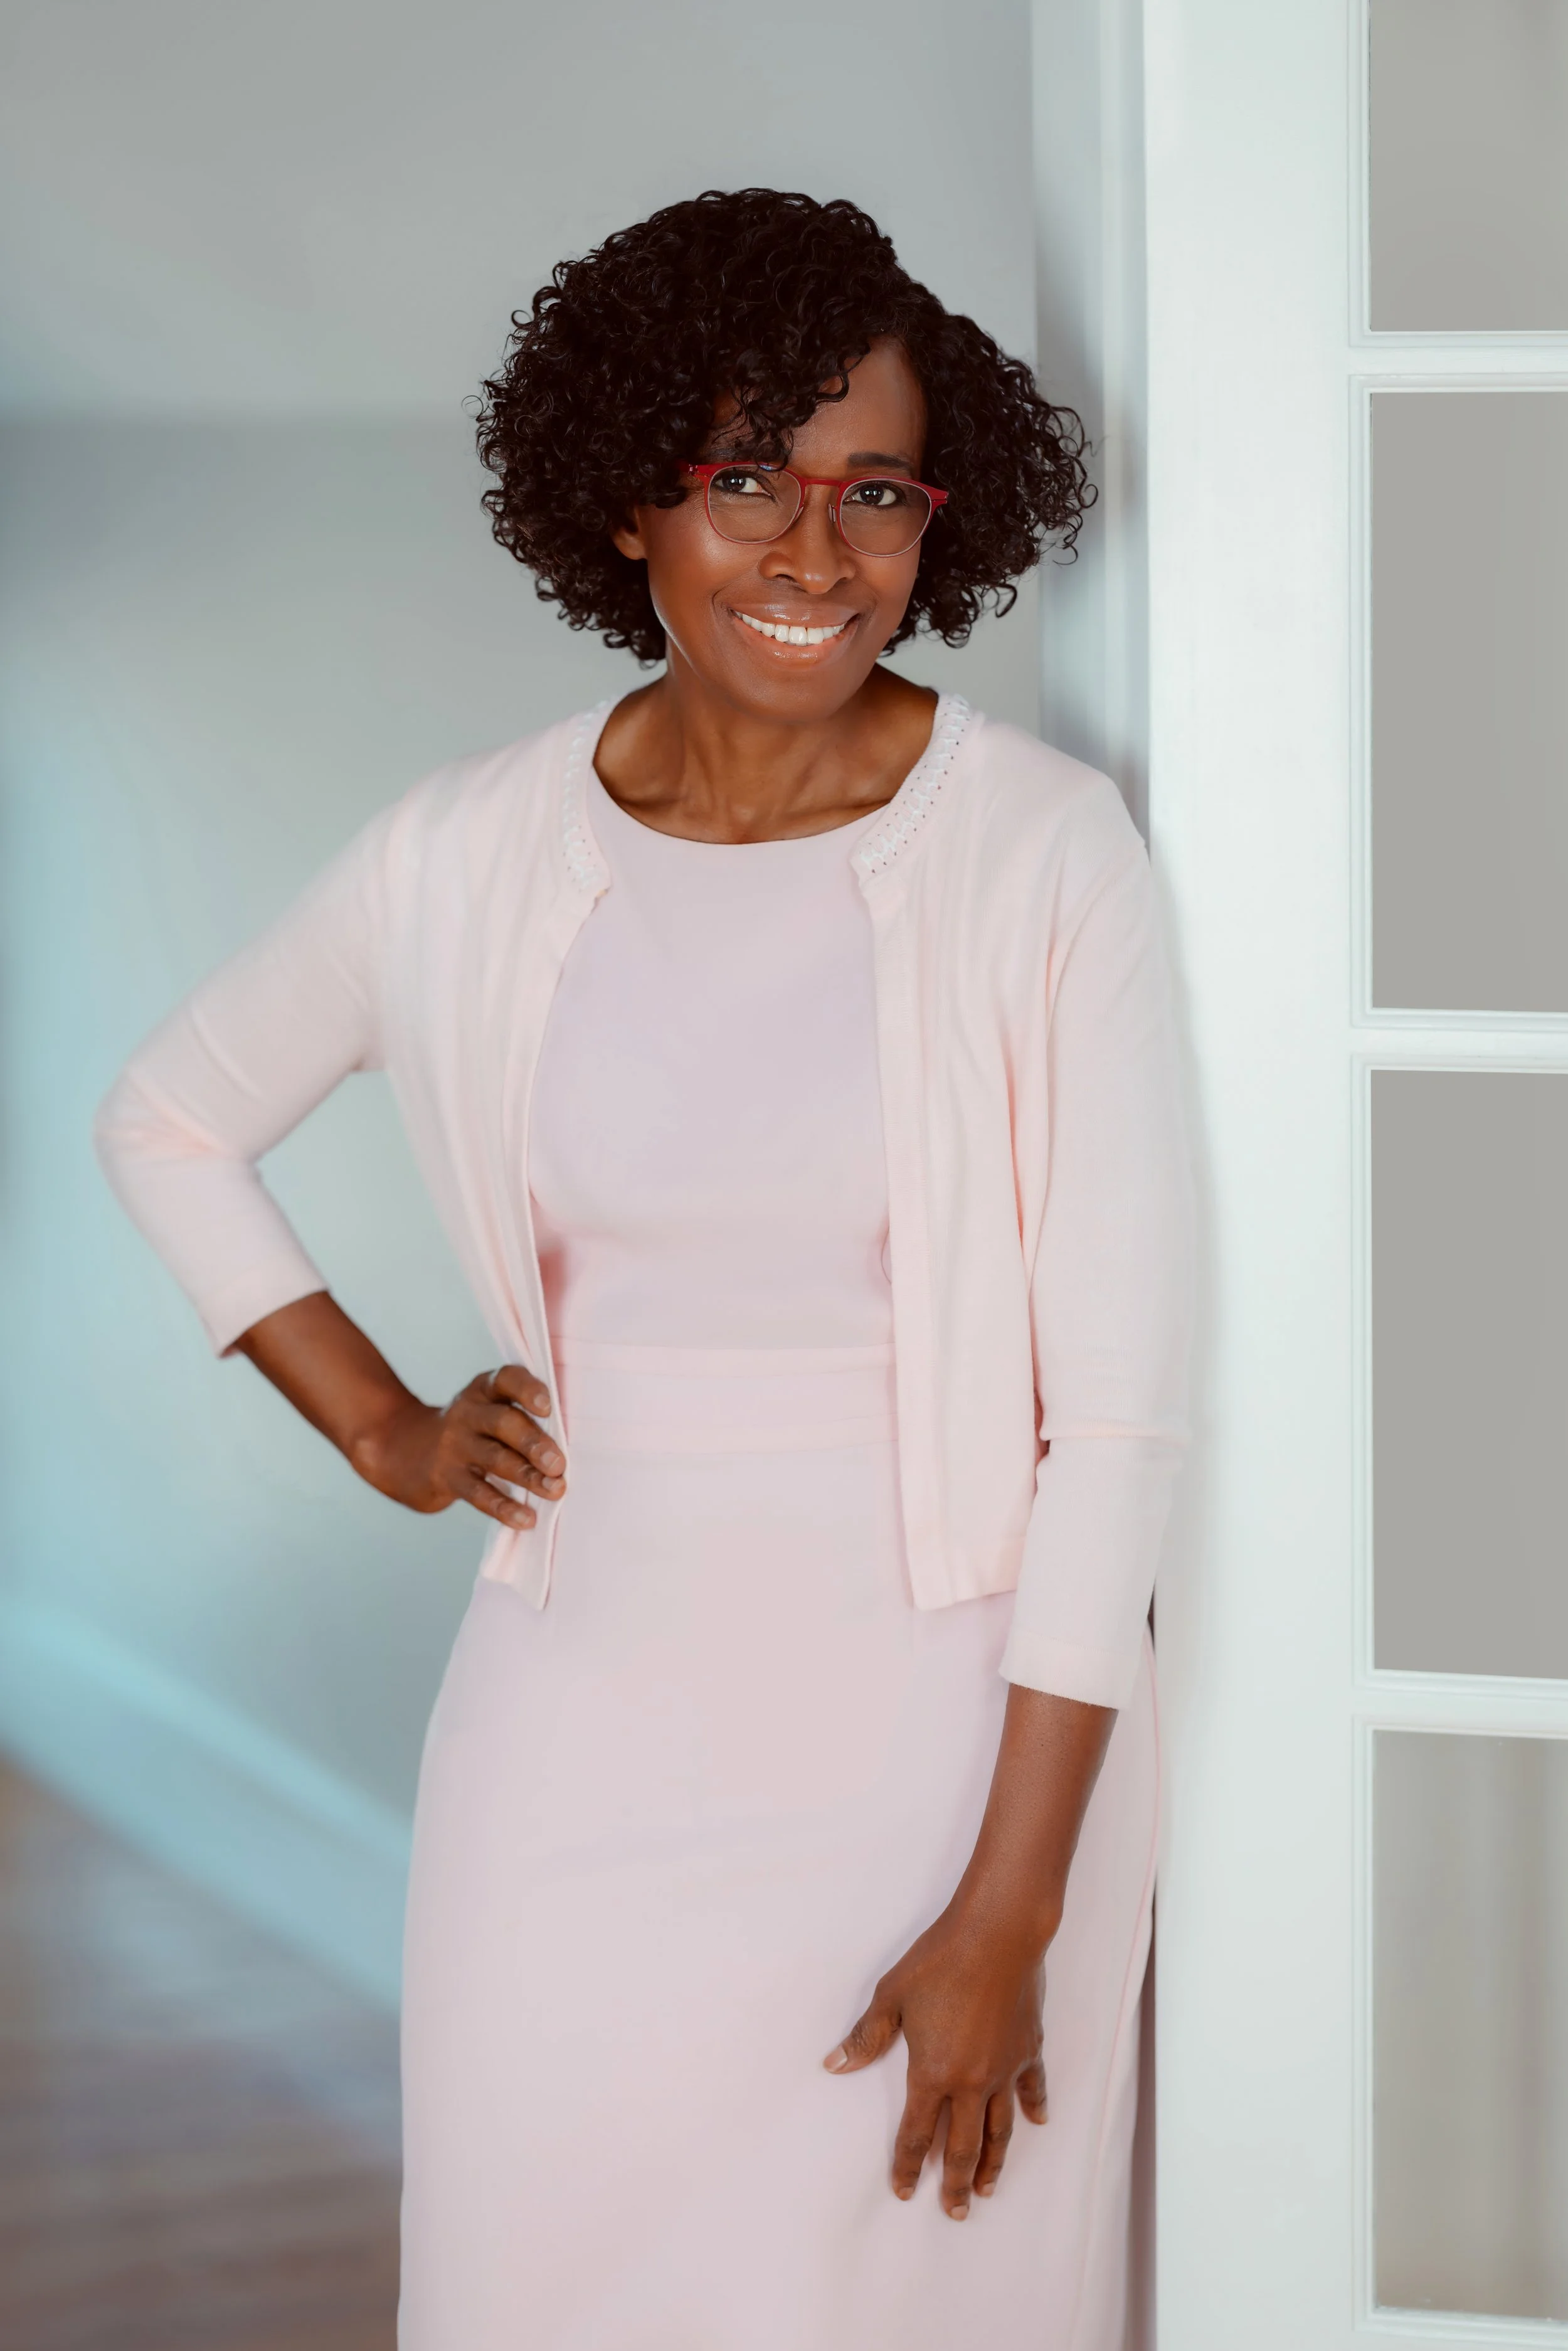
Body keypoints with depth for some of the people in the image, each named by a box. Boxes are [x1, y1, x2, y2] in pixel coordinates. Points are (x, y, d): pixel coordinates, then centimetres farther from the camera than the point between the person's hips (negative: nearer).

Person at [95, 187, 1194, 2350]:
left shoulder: (1044, 855, -11)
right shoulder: (471, 856, -2)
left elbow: (1117, 1408, -11)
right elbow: (167, 1125, 17)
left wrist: (1011, 1914, -12)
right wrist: (382, 1426, 7)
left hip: (954, 1711, -2)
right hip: (591, 1705, 2)